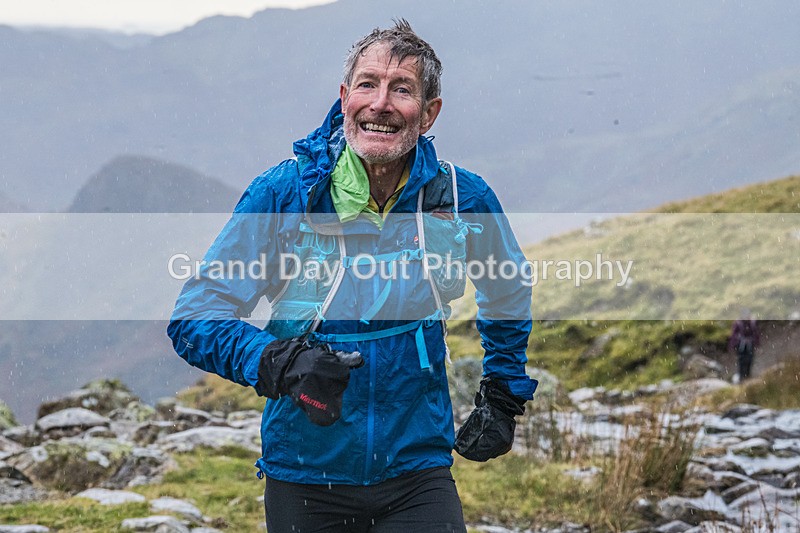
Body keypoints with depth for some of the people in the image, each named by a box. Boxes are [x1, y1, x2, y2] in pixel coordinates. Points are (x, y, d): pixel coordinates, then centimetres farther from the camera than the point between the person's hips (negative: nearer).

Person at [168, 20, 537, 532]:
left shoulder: (462, 197, -3)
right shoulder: (284, 193, -9)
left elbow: (508, 293, 19)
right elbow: (195, 316, -12)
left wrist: (502, 400, 17)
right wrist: (280, 364, -29)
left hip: (418, 477, 1)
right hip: (304, 478, 0)